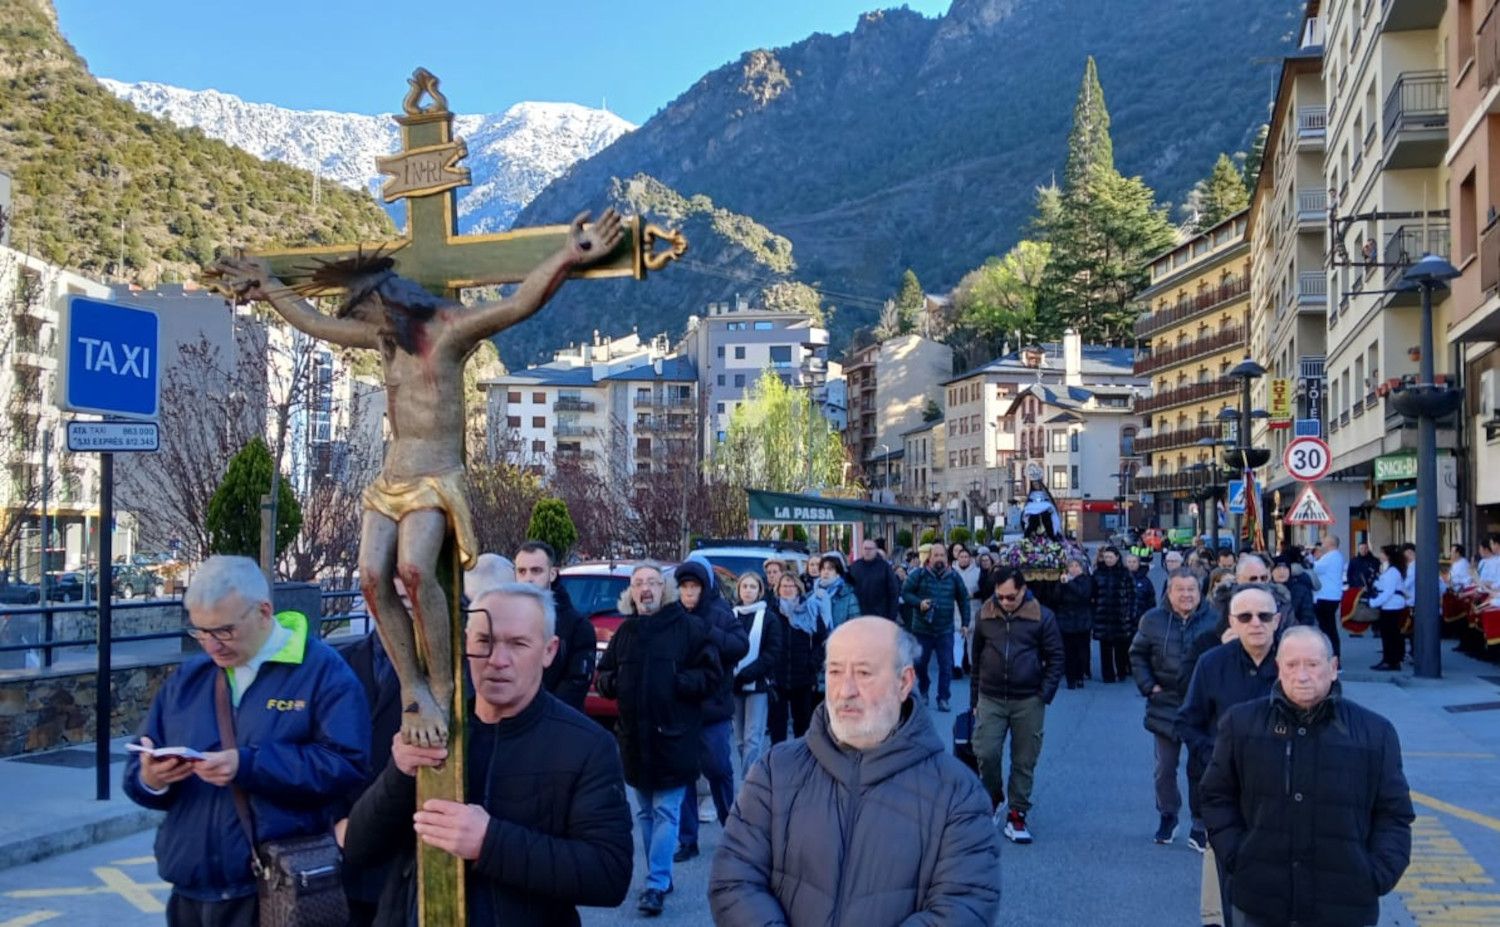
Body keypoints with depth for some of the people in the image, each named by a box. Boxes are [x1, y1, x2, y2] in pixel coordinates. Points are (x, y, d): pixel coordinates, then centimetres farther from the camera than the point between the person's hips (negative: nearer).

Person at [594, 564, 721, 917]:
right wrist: (611, 681, -5)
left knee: (665, 813, -5)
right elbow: (603, 676, 17)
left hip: (673, 737, -5)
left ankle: (656, 884, -4)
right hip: (634, 738, 6)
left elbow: (711, 676, -6)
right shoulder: (625, 630, 11)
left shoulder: (689, 627, -4)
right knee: (645, 813, 13)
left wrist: (677, 682, -18)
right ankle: (660, 876, 25)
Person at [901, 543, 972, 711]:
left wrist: (965, 623, 8)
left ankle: (943, 698, 5)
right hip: (922, 628, -1)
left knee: (946, 665, -2)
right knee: (920, 663, 8)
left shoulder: (954, 577, 3)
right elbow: (905, 593, -1)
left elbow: (963, 600, 10)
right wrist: (919, 603, -17)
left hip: (945, 630, 1)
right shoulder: (919, 574, -4)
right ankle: (923, 691, 31)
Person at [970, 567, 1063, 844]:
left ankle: (1017, 815, 16)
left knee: (1024, 762, 4)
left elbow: (1056, 658, 1)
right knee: (986, 753, -8)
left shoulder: (1042, 617, -4)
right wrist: (975, 698, 12)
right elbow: (976, 658, 12)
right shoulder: (985, 615, 3)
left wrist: (1045, 695, -7)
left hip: (1028, 701, -1)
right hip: (990, 699, 1)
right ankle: (993, 797, 19)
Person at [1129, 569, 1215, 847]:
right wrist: (1148, 686, -2)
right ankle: (1168, 817, 27)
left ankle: (1200, 824, 19)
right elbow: (1137, 655, 8)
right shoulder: (1153, 620, 0)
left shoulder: (1213, 621, -6)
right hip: (1165, 705, 2)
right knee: (1164, 769, 9)